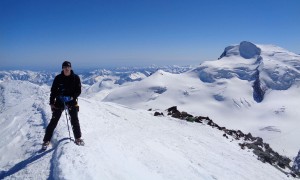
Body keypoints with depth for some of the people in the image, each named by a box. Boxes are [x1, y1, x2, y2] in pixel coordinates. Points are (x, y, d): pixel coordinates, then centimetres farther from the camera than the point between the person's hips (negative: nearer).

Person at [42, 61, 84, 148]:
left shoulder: (75, 77, -4)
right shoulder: (58, 78, -4)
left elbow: (78, 91, -3)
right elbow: (53, 91, 2)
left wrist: (72, 97, -20)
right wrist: (51, 103, -2)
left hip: (72, 102, 0)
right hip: (59, 102, 0)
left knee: (74, 120, 2)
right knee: (54, 121, 2)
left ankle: (78, 138, 19)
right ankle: (46, 140, 14)